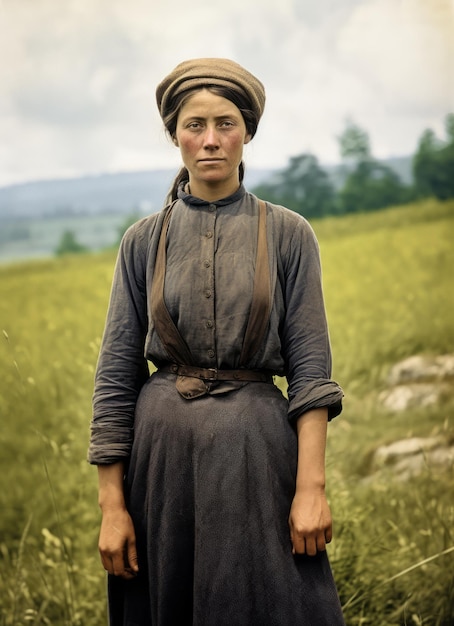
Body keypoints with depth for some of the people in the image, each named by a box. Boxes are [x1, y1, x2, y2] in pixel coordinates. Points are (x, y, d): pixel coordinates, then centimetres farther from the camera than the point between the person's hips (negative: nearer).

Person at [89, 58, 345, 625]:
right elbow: (116, 372, 2)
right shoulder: (144, 241, 4)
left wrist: (311, 487, -11)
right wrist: (111, 505, -3)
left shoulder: (288, 234, 2)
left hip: (257, 449, -1)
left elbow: (310, 366, -2)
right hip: (162, 447, 1)